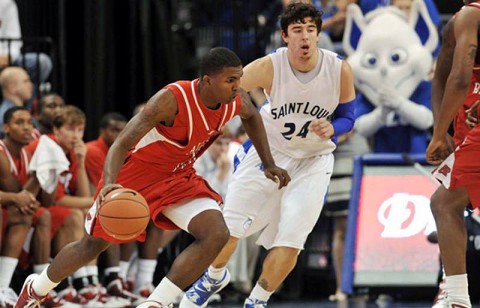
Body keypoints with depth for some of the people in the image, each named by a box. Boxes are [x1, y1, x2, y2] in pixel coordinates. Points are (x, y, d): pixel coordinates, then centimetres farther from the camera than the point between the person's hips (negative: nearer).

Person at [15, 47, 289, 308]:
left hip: (179, 178, 5)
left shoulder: (237, 101, -15)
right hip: (138, 170, -5)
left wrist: (269, 164, 9)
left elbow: (252, 116, 13)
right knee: (93, 246, 12)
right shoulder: (172, 99, -34)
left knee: (217, 235, -21)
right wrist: (109, 184, -53)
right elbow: (122, 143, -36)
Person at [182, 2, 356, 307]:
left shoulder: (340, 70, -19)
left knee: (290, 241, -10)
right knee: (228, 229, 2)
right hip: (268, 151, 0)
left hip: (313, 161, 0)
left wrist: (331, 129, -27)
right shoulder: (270, 67, -23)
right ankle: (214, 278, 36)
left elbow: (347, 117, -3)